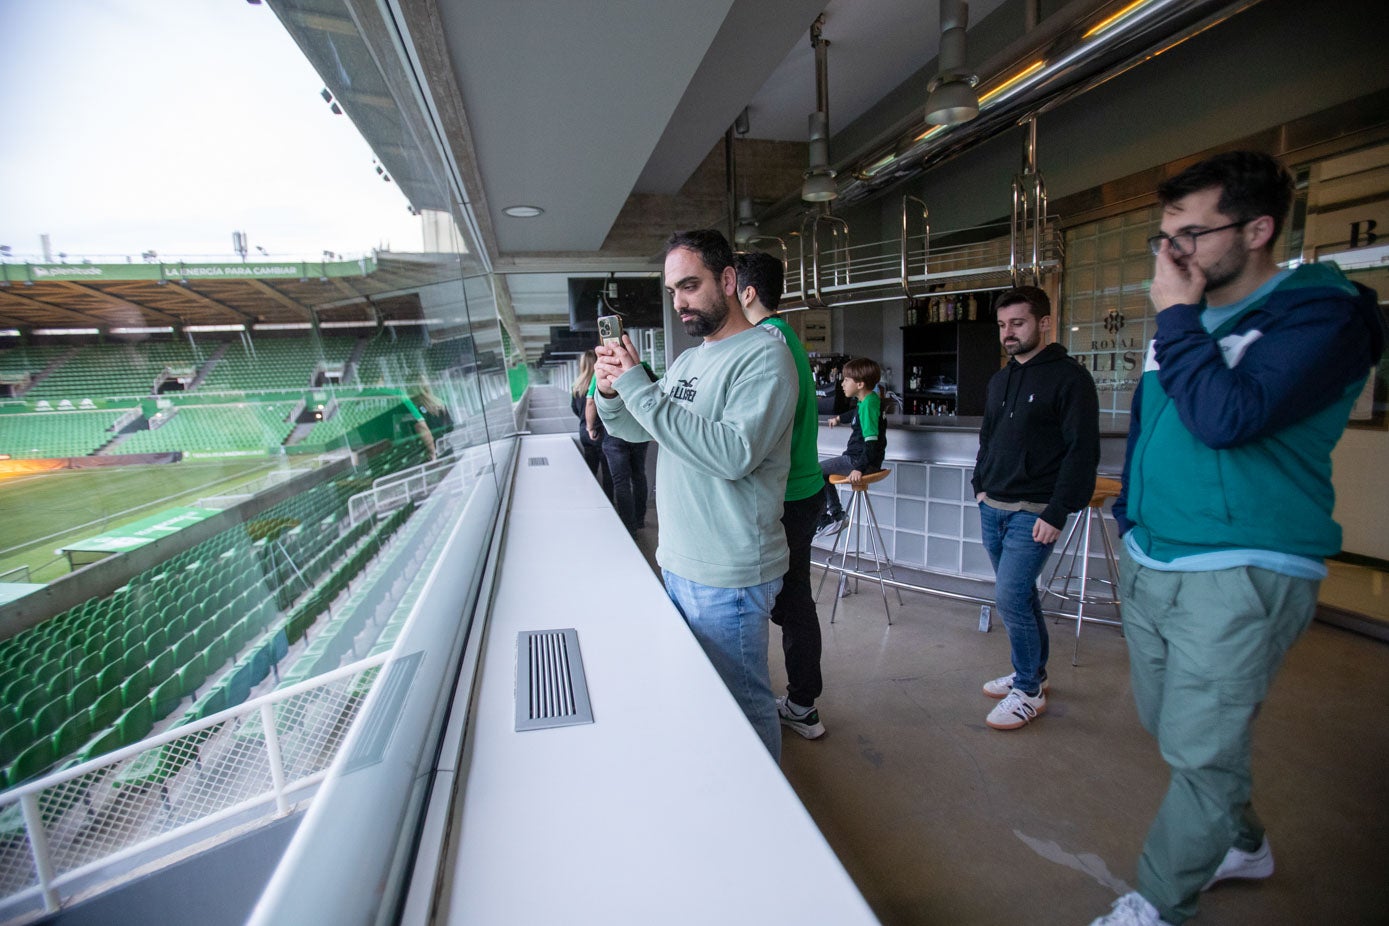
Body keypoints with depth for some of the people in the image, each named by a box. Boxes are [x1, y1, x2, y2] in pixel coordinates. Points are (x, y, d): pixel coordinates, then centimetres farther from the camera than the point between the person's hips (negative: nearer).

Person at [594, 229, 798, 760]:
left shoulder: (764, 356, -14)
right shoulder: (687, 361, 13)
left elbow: (734, 453, -28)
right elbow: (635, 430, 20)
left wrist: (638, 387, -25)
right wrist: (610, 393, -3)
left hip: (728, 577, -8)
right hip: (677, 562, 8)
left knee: (743, 705, 7)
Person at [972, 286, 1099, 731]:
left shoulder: (1070, 378, -9)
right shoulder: (999, 380, 14)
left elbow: (1082, 451, -14)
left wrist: (1057, 513, -18)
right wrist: (981, 485, 13)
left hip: (1033, 513, -7)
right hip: (993, 508, 7)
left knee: (1009, 597, -10)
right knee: (1020, 595, 16)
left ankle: (1028, 691, 9)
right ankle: (1031, 672, 32)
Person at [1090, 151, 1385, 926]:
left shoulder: (1322, 315, -11)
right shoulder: (1192, 315, 11)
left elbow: (1224, 417, -27)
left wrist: (1177, 316, -15)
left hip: (1239, 573, -7)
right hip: (1150, 560, 8)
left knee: (1201, 754, 2)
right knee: (1169, 727, 19)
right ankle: (1242, 843, 43)